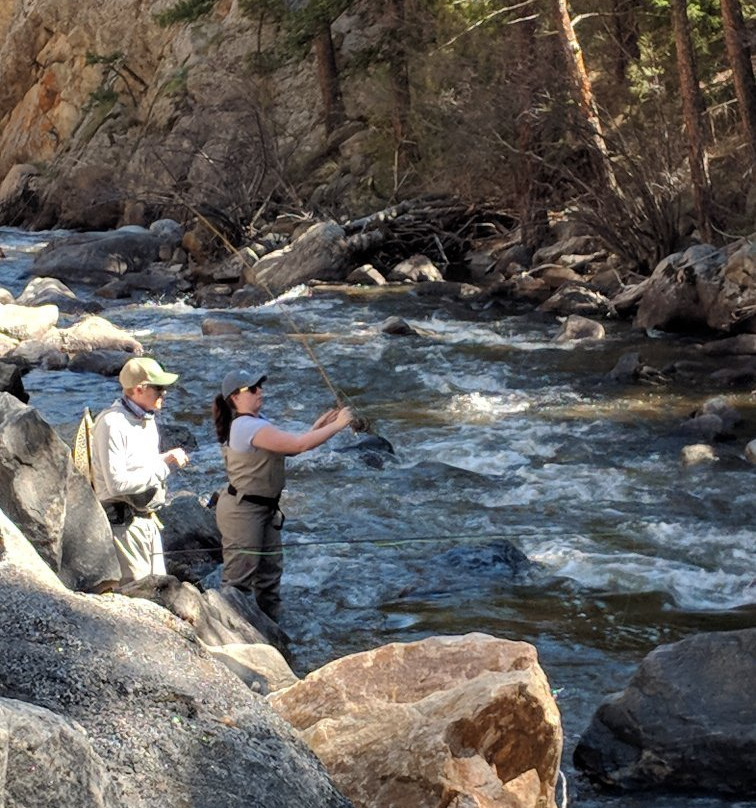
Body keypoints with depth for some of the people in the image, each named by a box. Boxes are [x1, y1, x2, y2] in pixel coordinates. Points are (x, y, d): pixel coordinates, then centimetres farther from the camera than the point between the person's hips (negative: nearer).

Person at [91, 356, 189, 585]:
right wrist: (163, 466, -15)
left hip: (149, 521, 9)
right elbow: (117, 484, -22)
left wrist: (166, 458, 3)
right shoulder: (113, 423, -16)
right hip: (123, 523, -9)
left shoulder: (148, 419, 14)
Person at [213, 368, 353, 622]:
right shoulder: (249, 427, -23)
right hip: (242, 511, -11)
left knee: (270, 571, 15)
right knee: (239, 579, -3)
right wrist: (337, 425, -17)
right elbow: (300, 444, -26)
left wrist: (320, 425, 3)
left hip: (264, 509, 11)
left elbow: (290, 446, 13)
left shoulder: (256, 421, 10)